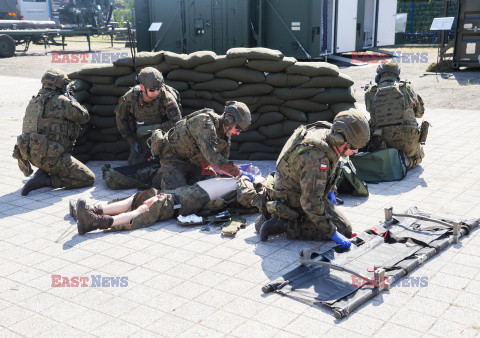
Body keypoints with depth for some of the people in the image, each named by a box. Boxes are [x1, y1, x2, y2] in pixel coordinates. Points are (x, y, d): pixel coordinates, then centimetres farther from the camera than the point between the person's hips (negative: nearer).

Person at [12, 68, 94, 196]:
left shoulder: (34, 102, 13)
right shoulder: (62, 101, -11)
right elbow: (84, 117, 0)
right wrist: (71, 99, 15)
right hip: (51, 157, -8)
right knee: (89, 179, -3)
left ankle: (43, 172, 15)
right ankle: (45, 181, -12)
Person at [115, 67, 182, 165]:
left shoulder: (166, 96, -29)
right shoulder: (130, 97, -20)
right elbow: (120, 117, -2)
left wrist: (151, 128, -32)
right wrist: (131, 141, -4)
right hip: (142, 138, 2)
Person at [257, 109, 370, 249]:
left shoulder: (324, 131, -5)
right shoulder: (317, 158, -35)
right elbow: (311, 201, -33)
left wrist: (328, 192, 25)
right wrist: (333, 233, -27)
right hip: (296, 204, -10)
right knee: (344, 230, -9)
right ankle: (287, 225, -10)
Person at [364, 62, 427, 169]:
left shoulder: (371, 95, 3)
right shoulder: (406, 89, 2)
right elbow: (420, 112, 15)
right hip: (407, 140, -1)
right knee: (418, 156, 32)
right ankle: (406, 162, -2)